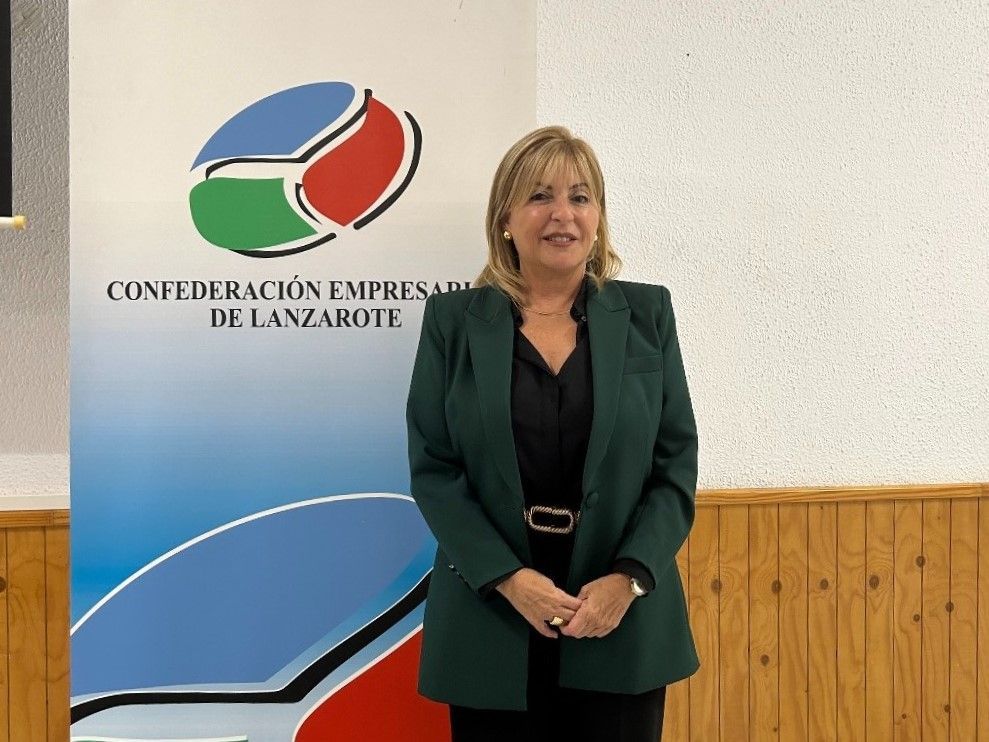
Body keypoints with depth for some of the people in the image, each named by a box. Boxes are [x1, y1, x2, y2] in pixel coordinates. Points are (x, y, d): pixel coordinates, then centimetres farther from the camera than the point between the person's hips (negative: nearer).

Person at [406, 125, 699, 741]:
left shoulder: (647, 314, 3)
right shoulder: (455, 320, 2)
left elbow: (677, 465, 2)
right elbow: (433, 468, -2)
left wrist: (628, 578, -12)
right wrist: (508, 578, -13)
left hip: (622, 621, 1)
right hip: (490, 619, 0)